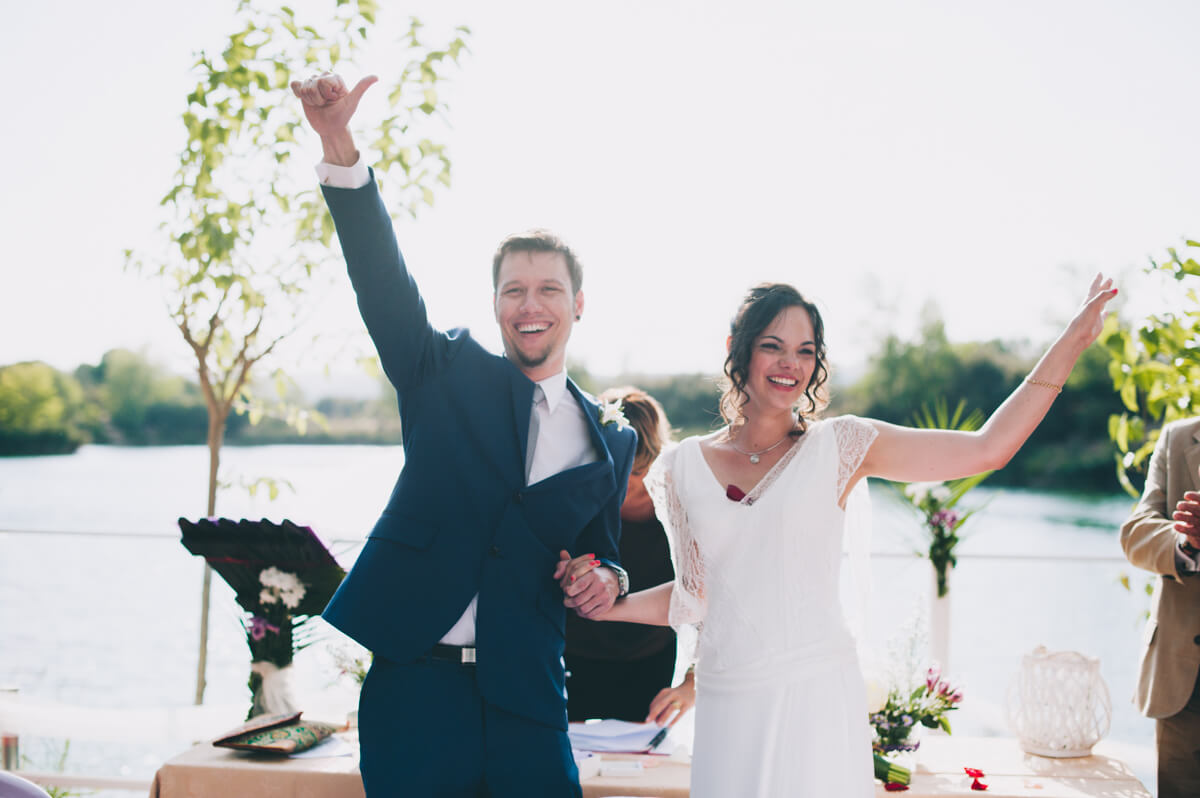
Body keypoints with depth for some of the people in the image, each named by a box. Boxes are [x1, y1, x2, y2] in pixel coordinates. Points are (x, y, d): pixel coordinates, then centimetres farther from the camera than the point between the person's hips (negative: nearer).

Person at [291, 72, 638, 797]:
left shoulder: (610, 440, 10)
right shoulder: (450, 374, 4)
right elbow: (384, 281, -9)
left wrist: (607, 577, -6)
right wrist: (338, 141, -21)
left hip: (526, 701, 2)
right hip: (415, 679, -2)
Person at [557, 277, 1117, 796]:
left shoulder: (838, 448, 1)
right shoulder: (683, 467, 7)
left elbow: (986, 449, -3)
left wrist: (1071, 341, -3)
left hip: (817, 697, -2)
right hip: (726, 703, 2)